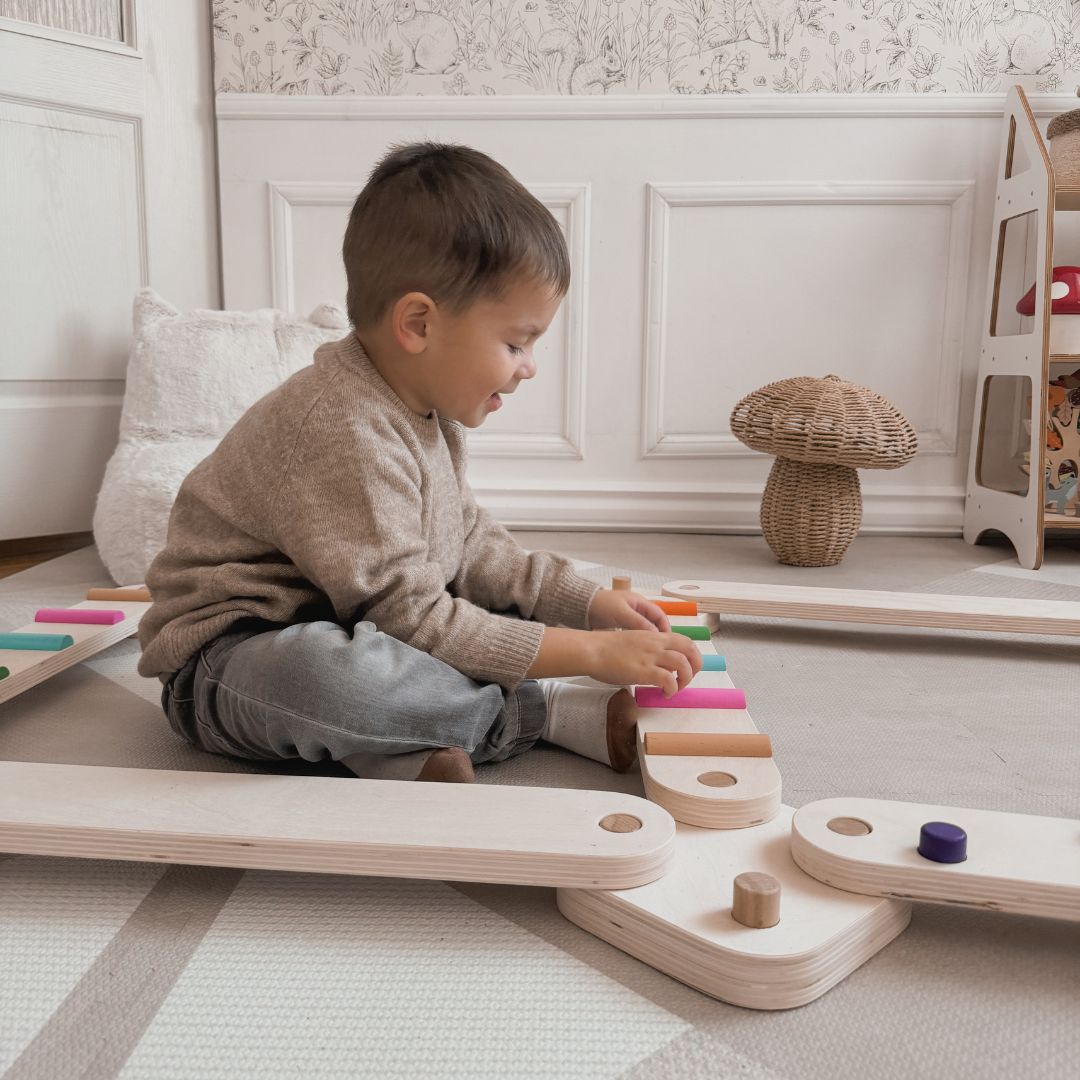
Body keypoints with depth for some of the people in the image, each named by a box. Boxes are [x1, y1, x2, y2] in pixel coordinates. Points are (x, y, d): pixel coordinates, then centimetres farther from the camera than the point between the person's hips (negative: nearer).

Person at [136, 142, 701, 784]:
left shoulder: (427, 409, 2)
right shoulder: (343, 435, -28)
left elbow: (472, 543, 10)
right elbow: (415, 623, -28)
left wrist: (589, 602, -1)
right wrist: (593, 652, -25)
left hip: (350, 633, 9)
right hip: (225, 658, -9)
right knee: (324, 674, -42)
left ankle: (415, 745, -13)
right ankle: (551, 712, -20)